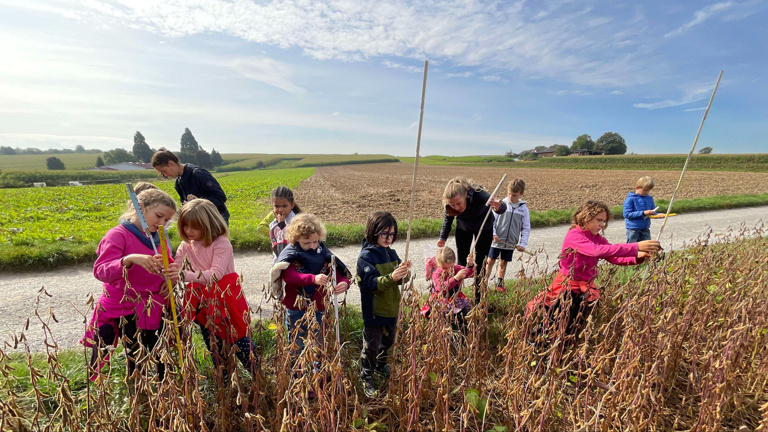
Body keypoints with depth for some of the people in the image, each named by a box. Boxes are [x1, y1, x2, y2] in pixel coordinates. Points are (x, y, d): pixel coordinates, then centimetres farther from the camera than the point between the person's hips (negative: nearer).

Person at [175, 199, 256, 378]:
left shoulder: (221, 243, -16)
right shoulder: (185, 246, 3)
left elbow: (215, 275, -27)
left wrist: (185, 275, -38)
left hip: (226, 301, -6)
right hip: (204, 306, 6)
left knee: (240, 343, 4)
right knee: (214, 346, 19)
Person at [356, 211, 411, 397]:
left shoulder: (391, 253, 0)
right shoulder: (366, 256, -19)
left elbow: (401, 280, 1)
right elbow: (372, 282, -26)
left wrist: (403, 273, -22)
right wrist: (391, 277, -41)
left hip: (392, 309, 7)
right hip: (374, 312, -6)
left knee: (388, 342, 25)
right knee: (371, 346, 11)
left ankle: (381, 366, 51)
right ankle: (366, 378, 34)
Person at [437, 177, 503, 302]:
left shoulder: (478, 194, -40)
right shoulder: (450, 202, -29)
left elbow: (503, 208, -42)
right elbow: (448, 218, -8)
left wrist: (498, 207, -66)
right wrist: (443, 238, 0)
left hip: (484, 229, -2)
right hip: (463, 229, 2)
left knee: (480, 264, 0)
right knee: (461, 263, 2)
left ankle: (479, 300, 15)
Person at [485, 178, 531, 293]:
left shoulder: (523, 209, 0)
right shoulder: (501, 204, -5)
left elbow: (526, 228, 3)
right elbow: (492, 220, -1)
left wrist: (523, 243, -5)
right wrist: (493, 234, -13)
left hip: (511, 243, 2)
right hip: (497, 240, -2)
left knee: (503, 263, 13)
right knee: (490, 261, 1)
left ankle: (499, 284, 27)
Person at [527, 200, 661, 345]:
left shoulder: (598, 238, 5)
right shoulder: (574, 235, -19)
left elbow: (615, 257, -4)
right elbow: (597, 251, -35)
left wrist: (638, 256, -23)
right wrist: (636, 247, -35)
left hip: (586, 289, 7)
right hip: (566, 288, -7)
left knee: (571, 333, 14)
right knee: (549, 332, -3)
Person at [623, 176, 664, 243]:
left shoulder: (649, 198, 8)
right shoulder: (630, 199, -12)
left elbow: (653, 212, 15)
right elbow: (627, 214, -18)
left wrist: (657, 215, -8)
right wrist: (643, 213, -21)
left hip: (645, 229, 6)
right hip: (633, 230, -6)